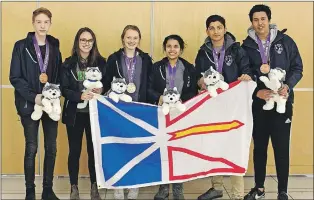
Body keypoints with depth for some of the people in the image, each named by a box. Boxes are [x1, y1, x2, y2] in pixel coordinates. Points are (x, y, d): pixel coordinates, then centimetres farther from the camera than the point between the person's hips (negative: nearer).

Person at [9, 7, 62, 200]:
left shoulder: (54, 47, 8)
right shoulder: (21, 46, -3)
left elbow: (59, 77, 9)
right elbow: (15, 77, -7)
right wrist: (33, 96, -17)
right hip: (29, 104, -3)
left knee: (51, 148, 5)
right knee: (31, 148, 2)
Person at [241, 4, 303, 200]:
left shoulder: (285, 41, 0)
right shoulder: (247, 46, 1)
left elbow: (297, 68, 3)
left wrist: (288, 86, -14)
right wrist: (256, 92, -15)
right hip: (257, 104, 1)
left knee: (282, 148, 2)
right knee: (259, 147, 12)